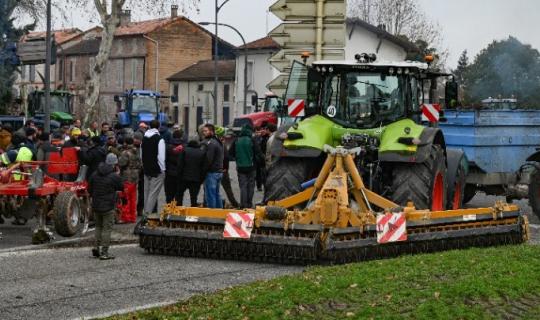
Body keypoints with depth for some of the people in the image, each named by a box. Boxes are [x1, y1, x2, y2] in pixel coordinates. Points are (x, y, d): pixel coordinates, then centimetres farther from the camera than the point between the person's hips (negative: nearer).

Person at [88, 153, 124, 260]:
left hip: (96, 206, 6)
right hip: (108, 207, -6)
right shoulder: (114, 176, -14)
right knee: (107, 229, 0)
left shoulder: (94, 175, 5)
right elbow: (121, 187, 1)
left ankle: (97, 247, 16)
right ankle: (104, 252, -1)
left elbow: (89, 189, 10)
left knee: (98, 226, 22)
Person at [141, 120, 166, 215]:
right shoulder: (159, 139, -14)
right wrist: (163, 169, -7)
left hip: (146, 170, 7)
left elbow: (141, 155, 11)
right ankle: (148, 212, -11)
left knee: (147, 192, 15)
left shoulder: (144, 138, 7)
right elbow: (161, 157, -17)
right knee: (153, 193, -6)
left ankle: (146, 212, 21)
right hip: (157, 171, -7)